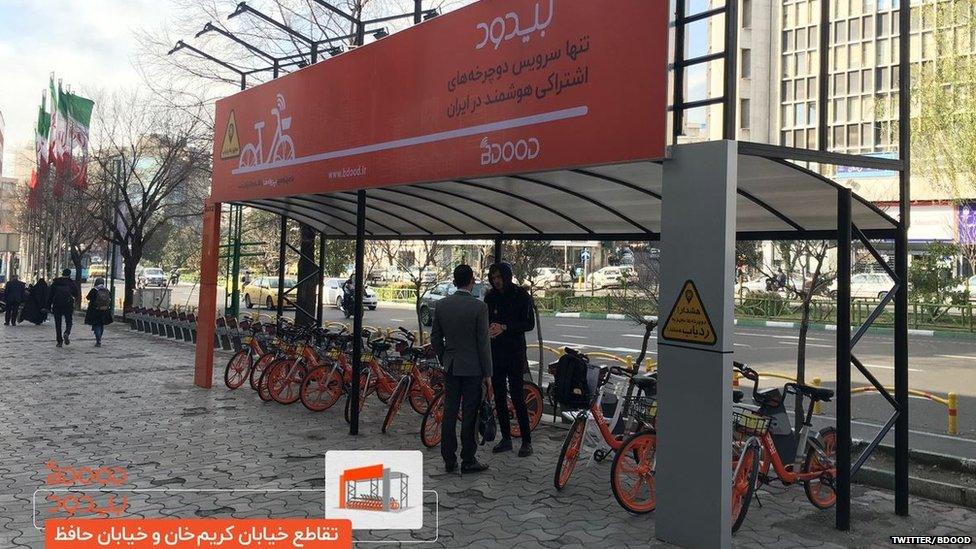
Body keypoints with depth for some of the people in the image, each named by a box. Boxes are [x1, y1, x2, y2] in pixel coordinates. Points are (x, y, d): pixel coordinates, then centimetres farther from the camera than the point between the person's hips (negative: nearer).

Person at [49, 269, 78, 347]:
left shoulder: (55, 282, 4)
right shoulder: (71, 282, 0)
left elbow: (50, 295, 4)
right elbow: (76, 294, -2)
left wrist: (49, 306, 7)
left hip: (57, 305, 1)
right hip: (68, 305, -1)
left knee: (58, 323, 8)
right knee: (68, 322, 9)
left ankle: (59, 341, 6)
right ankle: (66, 333, -21)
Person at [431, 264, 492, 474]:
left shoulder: (441, 305, 2)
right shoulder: (479, 306, -13)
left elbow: (435, 337, 8)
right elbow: (483, 341, -12)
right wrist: (487, 372, -5)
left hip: (451, 367, 5)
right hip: (473, 368, -4)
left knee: (449, 413, 10)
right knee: (469, 415, 2)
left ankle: (449, 459, 15)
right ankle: (468, 461, 9)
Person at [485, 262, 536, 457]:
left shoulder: (521, 295, -5)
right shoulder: (490, 297, 7)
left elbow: (529, 324, -8)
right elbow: (485, 321, 11)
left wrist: (504, 327, -19)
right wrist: (489, 329, -13)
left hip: (515, 353, -5)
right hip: (495, 352, 5)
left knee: (517, 397, -6)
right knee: (499, 397, 8)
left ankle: (527, 441, 2)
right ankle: (506, 439, 19)